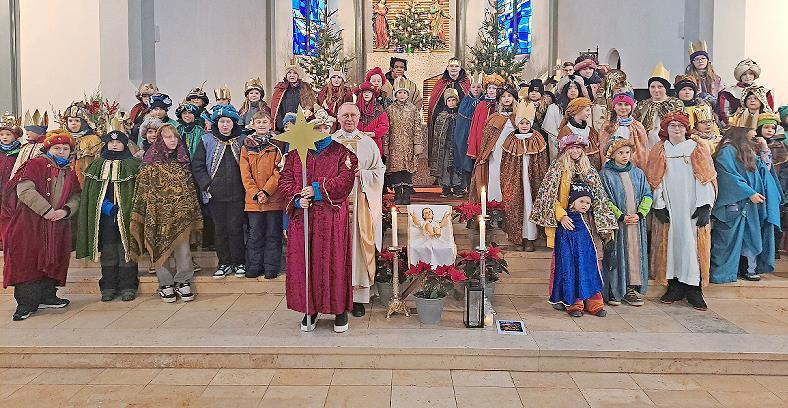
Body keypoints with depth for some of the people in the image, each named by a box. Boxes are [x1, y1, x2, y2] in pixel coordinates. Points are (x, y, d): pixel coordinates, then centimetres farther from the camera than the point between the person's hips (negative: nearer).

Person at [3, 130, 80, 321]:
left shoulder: (70, 173, 15)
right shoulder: (35, 165, -1)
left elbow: (76, 197, 9)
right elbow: (24, 190, -14)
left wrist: (66, 210, -12)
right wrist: (46, 210, -19)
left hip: (58, 225, 5)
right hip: (30, 223, -5)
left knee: (52, 260, 7)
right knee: (27, 260, -5)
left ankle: (46, 296, 19)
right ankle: (27, 302, 0)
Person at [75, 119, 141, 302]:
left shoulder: (132, 164, 5)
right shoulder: (98, 165, 13)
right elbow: (91, 192, 8)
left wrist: (121, 208, -10)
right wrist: (106, 206, -6)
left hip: (125, 215, -2)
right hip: (104, 216, 2)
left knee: (125, 250, -3)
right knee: (108, 252, 4)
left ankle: (128, 287, 4)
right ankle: (108, 287, 12)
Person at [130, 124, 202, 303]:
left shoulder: (182, 161, 12)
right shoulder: (150, 163, 2)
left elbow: (190, 186, 15)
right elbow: (143, 188, -1)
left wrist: (194, 212, 11)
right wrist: (140, 213, -7)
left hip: (181, 212, 2)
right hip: (158, 213, -2)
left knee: (183, 247, -1)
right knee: (159, 247, 0)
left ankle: (183, 281, 10)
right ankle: (165, 283, 10)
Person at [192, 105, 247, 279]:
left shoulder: (241, 141, 7)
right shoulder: (207, 141, 5)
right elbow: (197, 165, 3)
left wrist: (245, 186, -2)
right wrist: (207, 185, -6)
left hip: (237, 194, -1)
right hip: (215, 193, 1)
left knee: (236, 228, 0)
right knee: (220, 229, 7)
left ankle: (238, 263, 13)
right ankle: (224, 263, 17)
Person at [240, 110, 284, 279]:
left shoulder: (276, 146, 1)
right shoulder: (246, 146, 8)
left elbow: (278, 172, -6)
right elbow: (245, 174, 2)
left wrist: (266, 191, -16)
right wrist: (255, 194, -10)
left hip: (273, 198, -2)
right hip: (253, 200, 2)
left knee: (273, 234, 5)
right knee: (255, 234, 9)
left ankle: (271, 267, 13)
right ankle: (254, 267, 19)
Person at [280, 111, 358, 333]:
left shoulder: (341, 152, 4)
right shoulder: (295, 152, 12)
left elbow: (345, 180, -8)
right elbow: (285, 180, 6)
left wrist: (318, 188, -16)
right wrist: (297, 198, -12)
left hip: (332, 217, -2)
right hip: (302, 216, 3)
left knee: (333, 261, -1)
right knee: (303, 262, 3)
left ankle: (340, 309, 12)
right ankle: (309, 309, 16)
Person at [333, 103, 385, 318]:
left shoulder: (368, 143, 10)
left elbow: (379, 171, 7)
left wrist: (361, 174, -10)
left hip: (361, 202, 0)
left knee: (360, 247, 0)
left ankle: (359, 297, 6)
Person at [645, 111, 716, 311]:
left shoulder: (697, 150, 6)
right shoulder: (659, 152, 9)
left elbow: (706, 179, -1)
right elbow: (655, 180, 3)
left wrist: (705, 207, -11)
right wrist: (659, 206, -6)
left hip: (692, 209, -1)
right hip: (668, 210, 1)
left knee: (691, 245, -4)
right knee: (670, 243, 1)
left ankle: (693, 289, 2)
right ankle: (674, 287, 10)